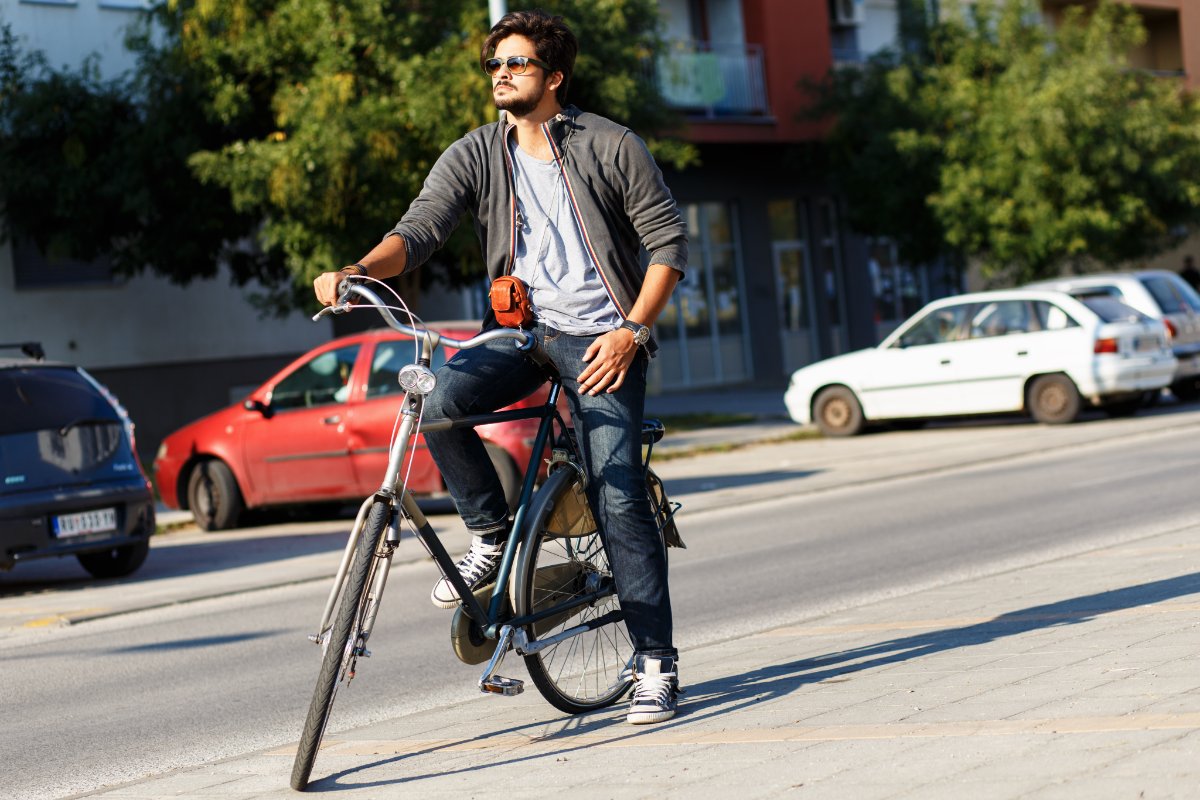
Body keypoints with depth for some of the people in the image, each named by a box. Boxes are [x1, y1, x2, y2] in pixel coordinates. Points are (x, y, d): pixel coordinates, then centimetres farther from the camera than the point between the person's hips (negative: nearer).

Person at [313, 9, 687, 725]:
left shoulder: (611, 147, -3)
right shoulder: (476, 156, 4)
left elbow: (669, 240, -1)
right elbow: (419, 229, -7)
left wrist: (632, 330, -12)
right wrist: (355, 273, -27)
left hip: (601, 337, -3)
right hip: (520, 326, 3)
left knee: (618, 496, -13)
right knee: (441, 399, -28)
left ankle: (657, 664, -3)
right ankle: (492, 534, -3)